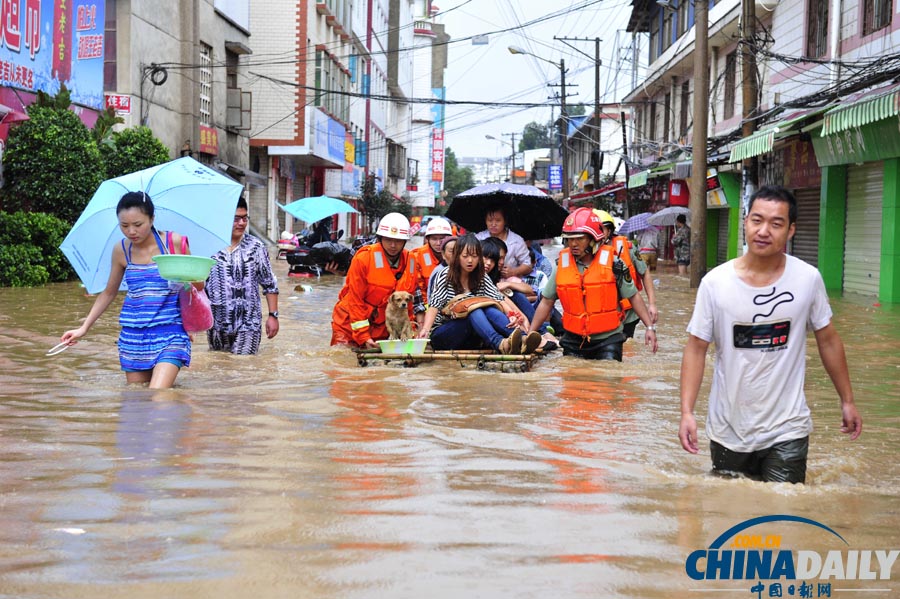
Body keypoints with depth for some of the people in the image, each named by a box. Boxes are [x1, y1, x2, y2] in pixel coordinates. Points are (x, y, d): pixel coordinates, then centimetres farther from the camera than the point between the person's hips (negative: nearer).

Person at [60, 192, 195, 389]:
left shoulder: (174, 242, -5)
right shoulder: (121, 250, 4)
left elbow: (196, 285, 4)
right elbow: (108, 293, 18)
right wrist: (84, 328, 14)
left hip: (169, 334, -4)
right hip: (133, 336, 4)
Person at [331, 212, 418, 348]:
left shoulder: (410, 263, -2)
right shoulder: (363, 258, -15)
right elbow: (355, 300, -15)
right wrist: (363, 336, -19)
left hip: (381, 326, 3)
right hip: (350, 322, -3)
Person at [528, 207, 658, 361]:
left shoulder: (612, 263, -7)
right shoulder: (562, 265, 1)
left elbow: (634, 297, 1)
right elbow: (546, 303, 8)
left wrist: (650, 327, -5)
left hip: (607, 338, -3)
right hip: (574, 340, 3)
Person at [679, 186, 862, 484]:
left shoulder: (808, 279, -6)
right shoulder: (714, 282, -8)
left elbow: (828, 340, 6)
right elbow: (696, 348, -3)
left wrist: (847, 401, 11)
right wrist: (687, 412, -11)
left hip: (787, 430, -1)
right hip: (728, 433, 1)